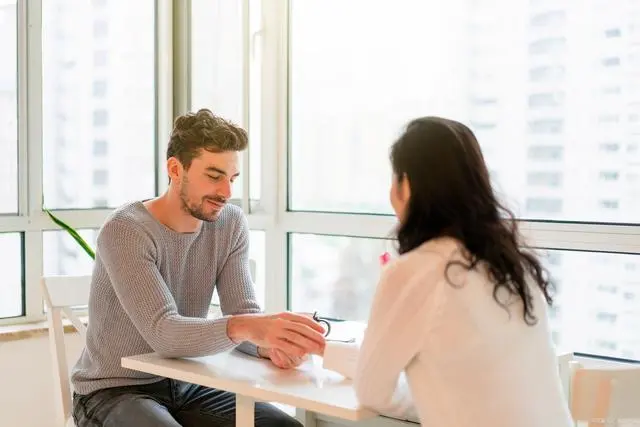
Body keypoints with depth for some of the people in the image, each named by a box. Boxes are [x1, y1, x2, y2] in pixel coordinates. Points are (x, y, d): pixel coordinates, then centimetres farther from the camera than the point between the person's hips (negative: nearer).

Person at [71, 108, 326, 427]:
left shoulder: (231, 224, -4)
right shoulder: (125, 231, -22)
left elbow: (244, 314, -8)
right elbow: (163, 333, -32)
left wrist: (271, 343, -32)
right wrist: (245, 327, -49)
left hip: (185, 387, 6)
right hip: (114, 391, -5)